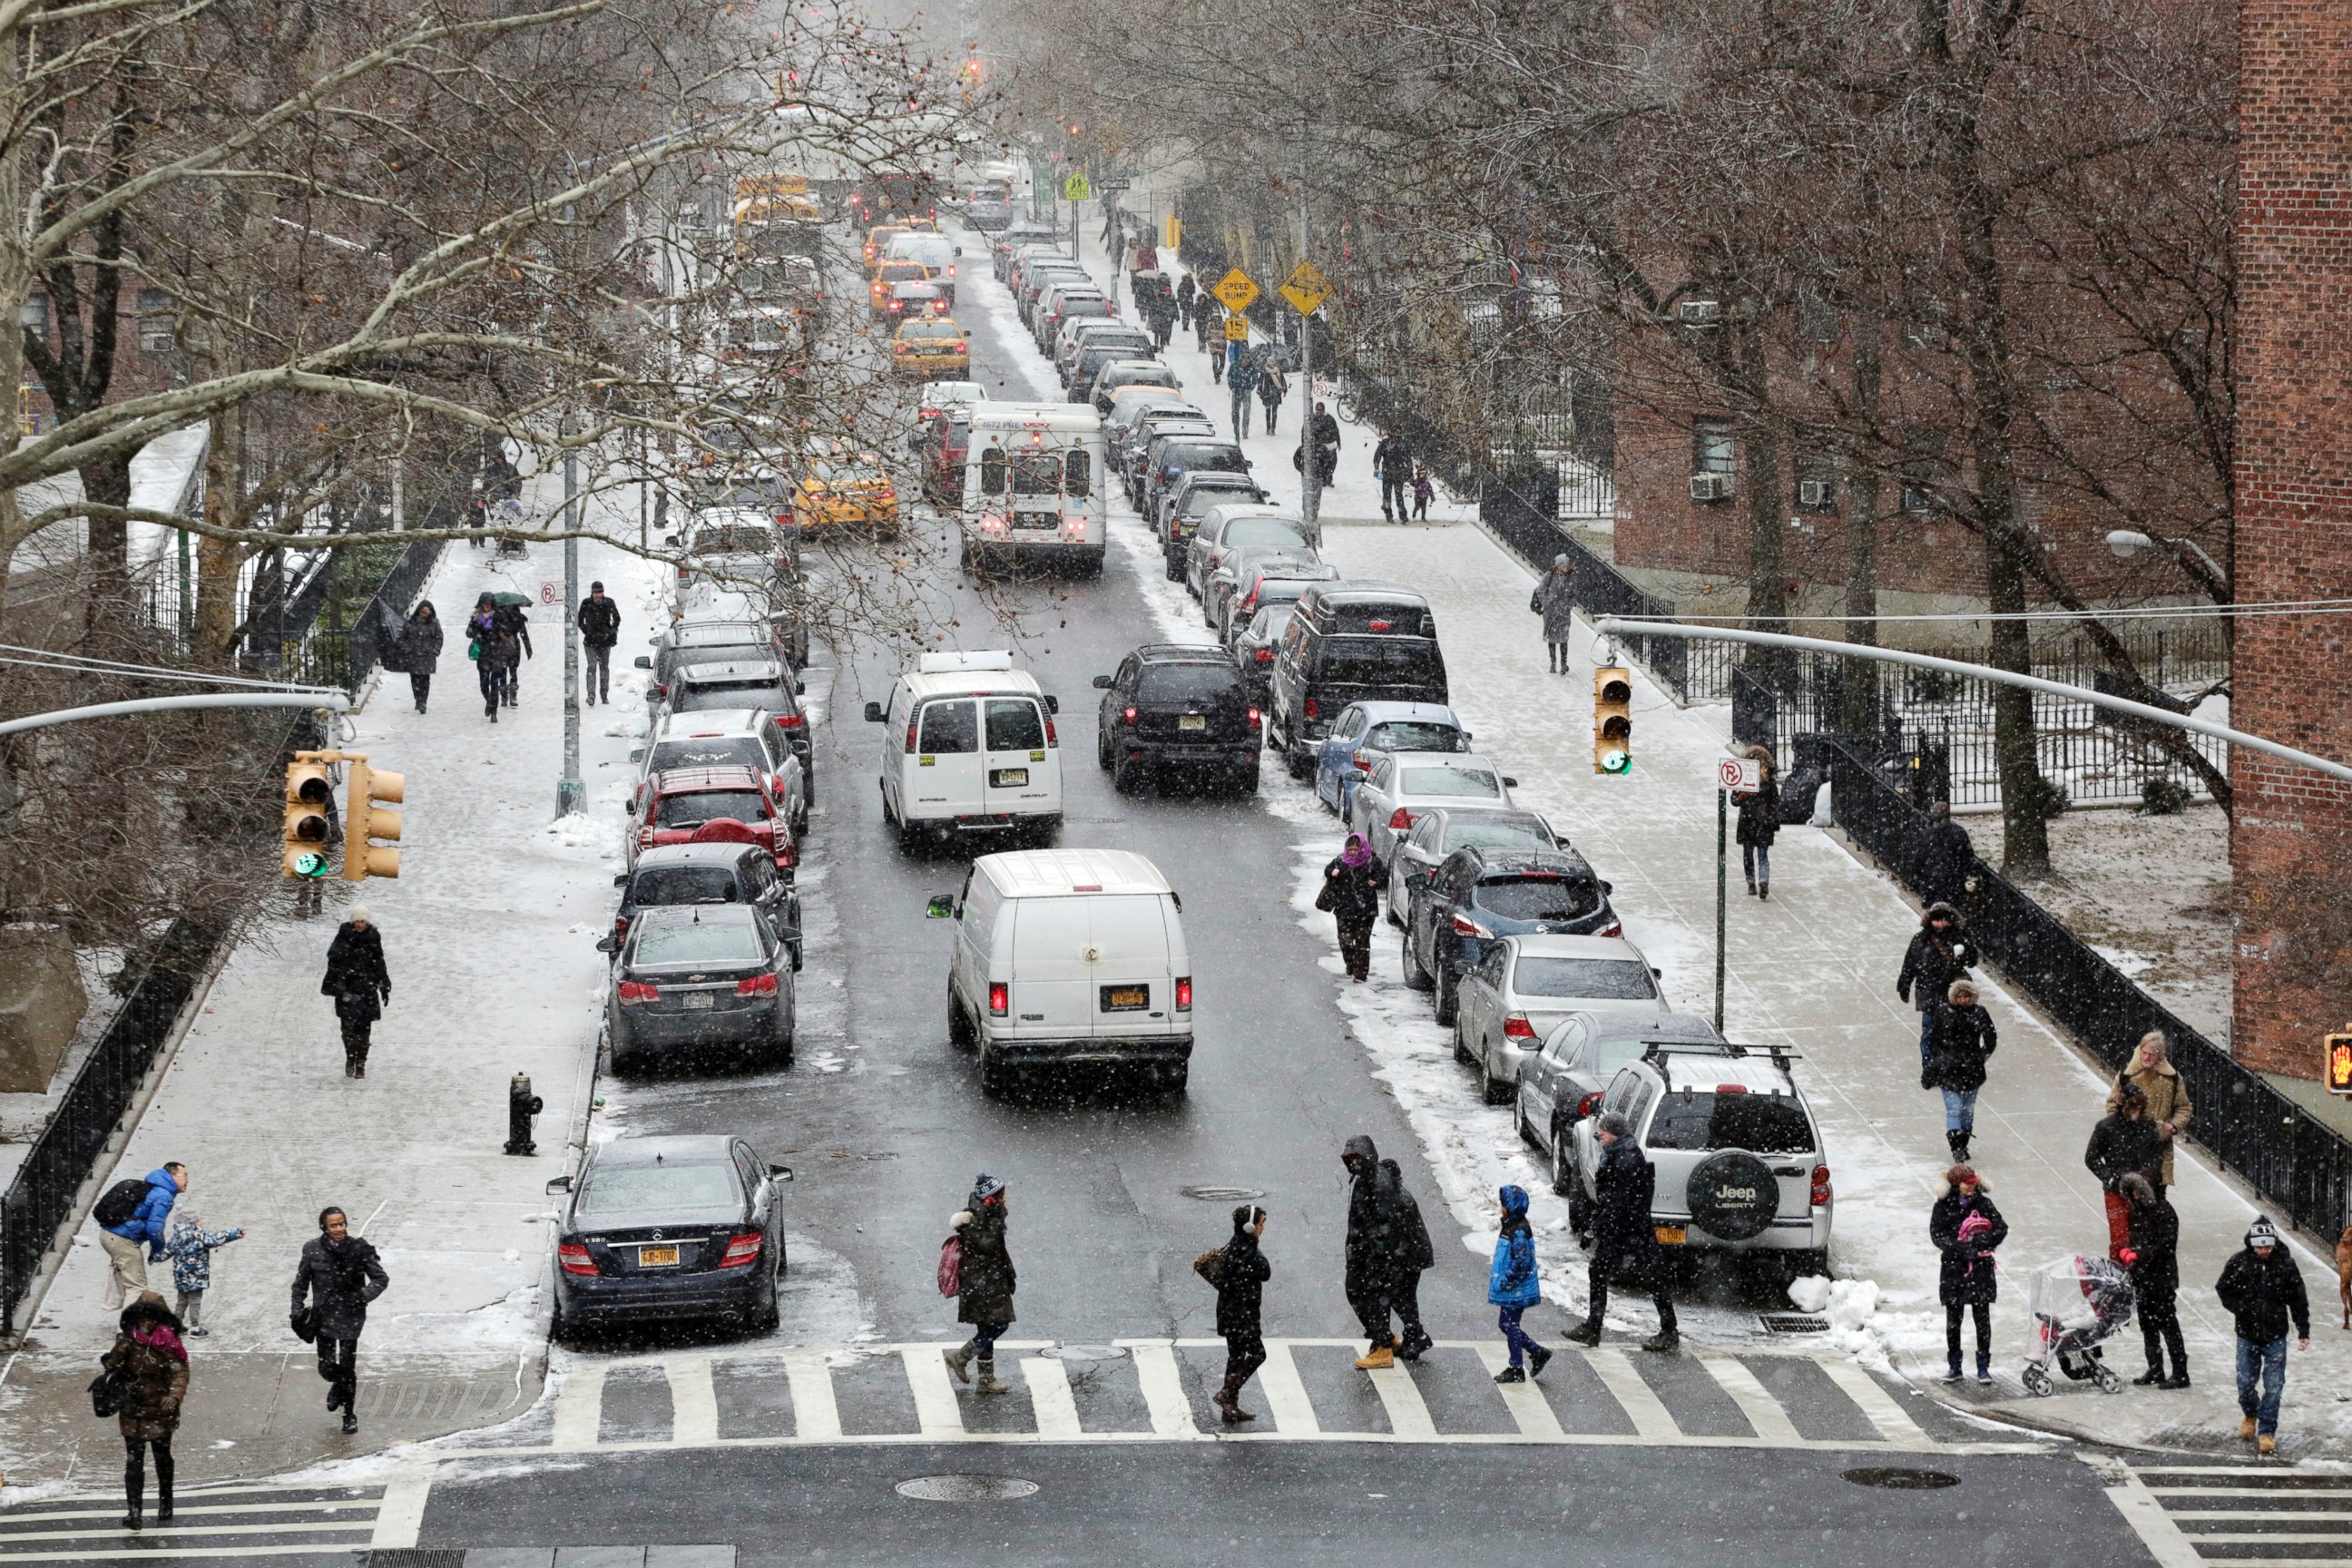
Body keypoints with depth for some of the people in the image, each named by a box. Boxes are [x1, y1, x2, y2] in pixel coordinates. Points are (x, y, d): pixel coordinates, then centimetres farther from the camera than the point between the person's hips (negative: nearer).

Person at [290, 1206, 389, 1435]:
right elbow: (301, 1283, 8)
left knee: (347, 1367, -2)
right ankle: (339, 1385, 38)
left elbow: (381, 1279, -3)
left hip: (350, 1315, -1)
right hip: (323, 1315, 2)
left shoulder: (359, 1249, -9)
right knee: (326, 1367, 1)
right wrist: (297, 1310, 2)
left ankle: (350, 1415, 16)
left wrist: (364, 1295, -19)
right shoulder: (313, 1250, -5)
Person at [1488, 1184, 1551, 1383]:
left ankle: (1516, 1369, 10)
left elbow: (1522, 1262, -25)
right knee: (1506, 1324, 16)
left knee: (1510, 1325, 0)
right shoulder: (1510, 1227, 10)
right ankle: (1537, 1353, 25)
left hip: (1516, 1291, -10)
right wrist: (1498, 1280, 20)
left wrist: (1506, 1282, -21)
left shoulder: (1519, 1232, -22)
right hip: (1510, 1290, 10)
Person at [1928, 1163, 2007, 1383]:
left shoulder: (1983, 1204, 2)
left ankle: (1983, 1367, 7)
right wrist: (1961, 1248, -19)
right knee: (1953, 1319, 6)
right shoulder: (1943, 1206, -1)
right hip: (1953, 1268, 0)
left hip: (1981, 1268, 0)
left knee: (1982, 1318, 0)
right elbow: (1937, 1235, -7)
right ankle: (1954, 1366, 17)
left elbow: (2001, 1229, -3)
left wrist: (1979, 1242, -16)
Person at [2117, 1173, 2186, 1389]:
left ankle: (2180, 1373, -3)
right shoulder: (2139, 1212, 12)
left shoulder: (2163, 1211, -13)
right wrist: (2128, 1251, 1)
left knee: (2168, 1325, -6)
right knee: (2148, 1325, 14)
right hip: (2143, 1279, 9)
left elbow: (2166, 1245, -19)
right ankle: (2155, 1371, 23)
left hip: (2162, 1279, -9)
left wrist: (2139, 1255, -24)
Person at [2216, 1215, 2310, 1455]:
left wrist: (2303, 1332, 2)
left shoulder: (2286, 1265, -5)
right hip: (2247, 1335, 1)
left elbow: (2298, 1300, 2)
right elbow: (2223, 1289, 7)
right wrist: (2240, 1309, -8)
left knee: (2274, 1386, -4)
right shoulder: (2239, 1263, -6)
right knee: (2245, 1382, 6)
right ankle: (2250, 1415, 36)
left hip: (2275, 1336, -1)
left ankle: (2266, 1432, 6)